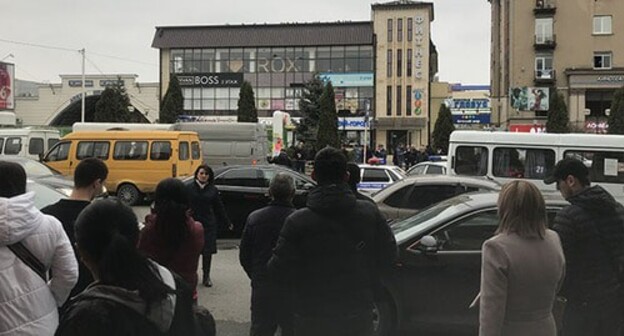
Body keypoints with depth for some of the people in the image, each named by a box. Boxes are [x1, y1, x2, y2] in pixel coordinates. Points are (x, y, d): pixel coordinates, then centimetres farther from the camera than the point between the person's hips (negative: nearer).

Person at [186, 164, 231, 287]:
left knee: (208, 251, 5)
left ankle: (206, 277, 19)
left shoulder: (212, 190, 6)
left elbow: (219, 207, 13)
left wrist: (227, 223, 16)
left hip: (208, 224, 2)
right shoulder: (189, 188, 0)